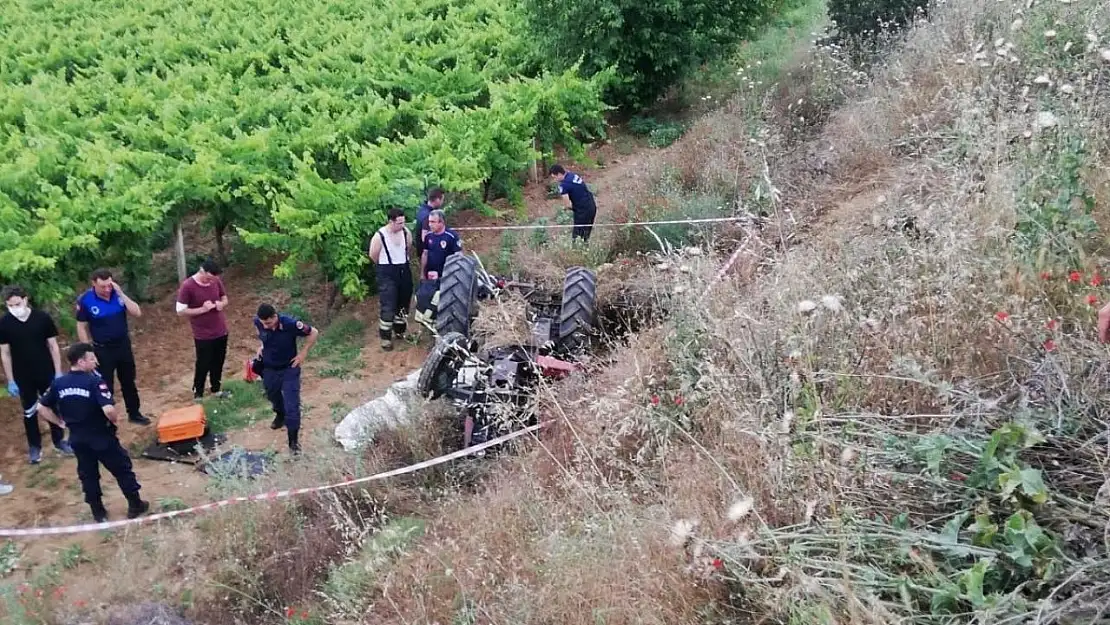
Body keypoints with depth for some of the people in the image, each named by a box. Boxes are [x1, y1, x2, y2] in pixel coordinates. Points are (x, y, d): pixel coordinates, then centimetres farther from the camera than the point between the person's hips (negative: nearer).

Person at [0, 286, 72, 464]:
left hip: (46, 373, 0)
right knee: (29, 411, 12)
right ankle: (34, 446, 27)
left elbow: (53, 346, -5)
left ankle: (59, 440, 29)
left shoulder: (42, 317, -13)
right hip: (23, 376, 0)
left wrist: (58, 372, -5)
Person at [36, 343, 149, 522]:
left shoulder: (58, 383, -2)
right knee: (122, 470, 12)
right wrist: (115, 420, -11)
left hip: (77, 439, 5)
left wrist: (61, 423, 12)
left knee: (88, 475, 19)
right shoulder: (95, 381, -22)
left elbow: (42, 407, 5)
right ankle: (135, 506, 21)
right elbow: (109, 410, -32)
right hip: (102, 437, -5)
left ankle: (98, 513, 27)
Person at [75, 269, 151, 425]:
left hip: (123, 345, 3)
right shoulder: (85, 300, -16)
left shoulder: (118, 293, -8)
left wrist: (121, 293, -21)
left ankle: (134, 414, 34)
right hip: (102, 349, -3)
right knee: (105, 387, 7)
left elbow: (137, 313, -14)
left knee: (129, 382, 18)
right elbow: (81, 327, -8)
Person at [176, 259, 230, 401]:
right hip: (203, 335, -5)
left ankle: (216, 389, 35)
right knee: (203, 365, 6)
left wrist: (221, 304, -12)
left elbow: (225, 299, 11)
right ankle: (197, 394, 23)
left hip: (221, 331, 5)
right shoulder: (187, 286, -19)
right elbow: (180, 311, -16)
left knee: (218, 363, 17)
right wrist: (202, 309, -24)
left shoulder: (217, 281, -4)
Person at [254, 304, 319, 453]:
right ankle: (280, 415, 59)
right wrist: (261, 345, 1)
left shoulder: (291, 324, -31)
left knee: (292, 405, -6)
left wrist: (303, 353, -15)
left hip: (289, 369, -4)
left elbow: (314, 333, -16)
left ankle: (293, 440, 4)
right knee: (273, 396, 28)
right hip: (269, 369, 4)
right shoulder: (258, 321, -19)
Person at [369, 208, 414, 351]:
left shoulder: (406, 232, -4)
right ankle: (385, 337, 3)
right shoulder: (379, 236, -18)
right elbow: (373, 255, -5)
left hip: (404, 271, 5)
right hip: (387, 274, -5)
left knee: (403, 304, 15)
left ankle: (400, 330, 33)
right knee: (388, 307, -8)